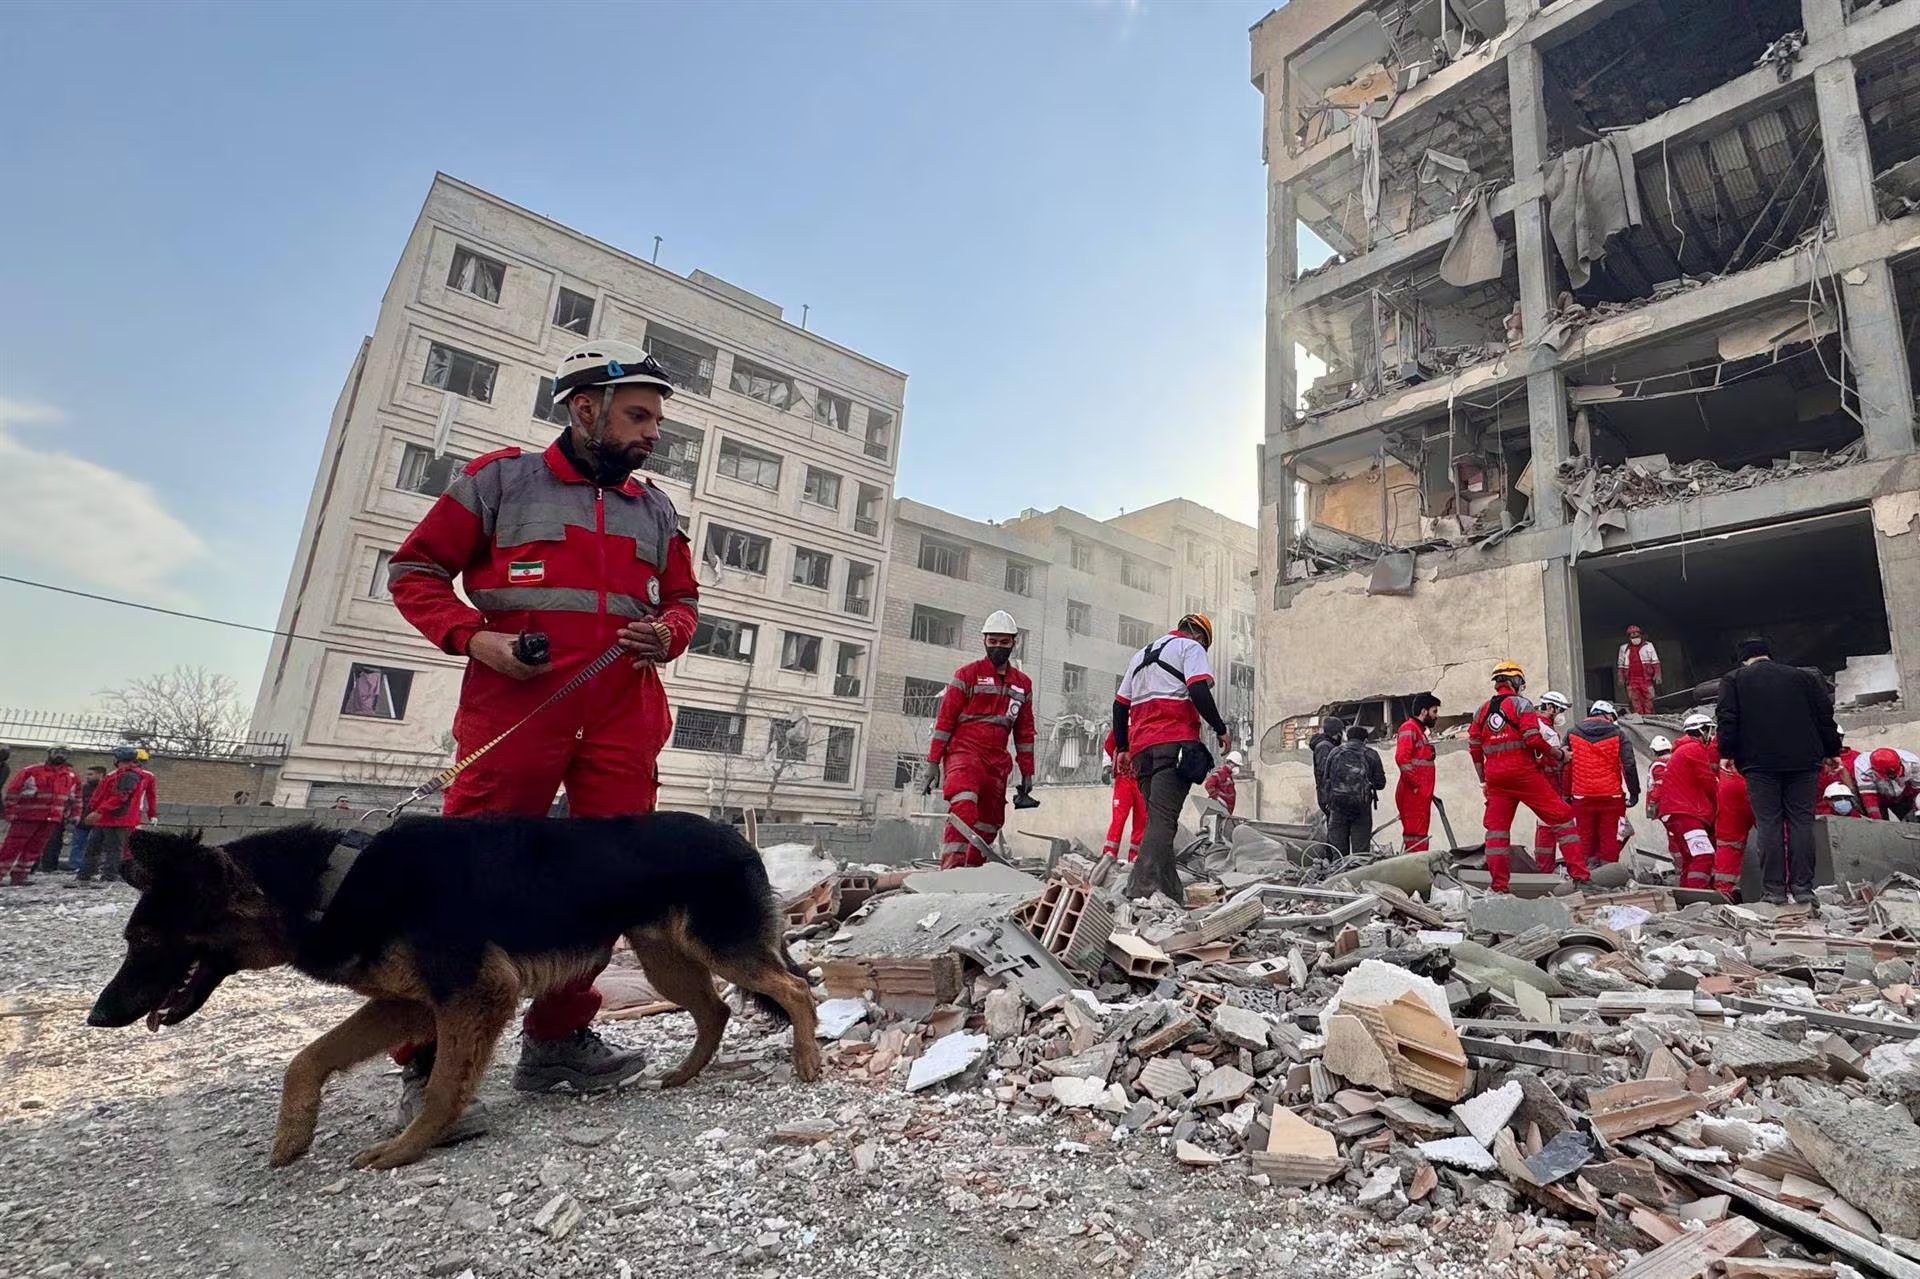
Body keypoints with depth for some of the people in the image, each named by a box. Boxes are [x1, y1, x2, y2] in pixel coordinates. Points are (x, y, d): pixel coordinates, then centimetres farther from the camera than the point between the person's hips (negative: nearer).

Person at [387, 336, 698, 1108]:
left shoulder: (655, 511, 18)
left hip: (624, 716, 5)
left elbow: (683, 599, 23)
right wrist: (473, 638, -10)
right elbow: (415, 570, 7)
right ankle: (428, 1060, 12)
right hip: (514, 704, -4)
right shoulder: (501, 479, 5)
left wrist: (667, 634, -1)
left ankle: (558, 1038, 21)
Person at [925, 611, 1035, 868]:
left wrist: (1027, 773, 17)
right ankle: (950, 868, -37)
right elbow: (945, 719, 0)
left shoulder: (1023, 683, 16)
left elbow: (1025, 731, 21)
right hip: (964, 752, -5)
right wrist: (932, 762, -5)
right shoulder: (968, 674, 2)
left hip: (997, 761, 6)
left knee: (988, 824, 4)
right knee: (964, 805, -29)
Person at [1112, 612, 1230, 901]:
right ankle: (1142, 887, -25)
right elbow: (1199, 690, -11)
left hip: (1141, 747, 7)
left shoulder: (1141, 655, 29)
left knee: (1158, 816, 11)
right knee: (1164, 817, -14)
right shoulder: (1191, 647, 7)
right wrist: (1221, 729, -5)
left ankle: (1170, 891, 11)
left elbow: (1120, 704, 25)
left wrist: (1121, 747, 27)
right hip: (1175, 742, -7)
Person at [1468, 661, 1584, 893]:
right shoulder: (1521, 704, -2)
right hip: (1524, 773, -5)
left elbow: (1474, 748, 13)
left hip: (1495, 777, 5)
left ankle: (1499, 885, 7)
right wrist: (1558, 754, 2)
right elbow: (1533, 739, -13)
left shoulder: (1482, 710, 13)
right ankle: (1579, 875, 3)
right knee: (1562, 817, 6)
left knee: (1496, 828, 8)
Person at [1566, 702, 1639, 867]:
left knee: (1585, 840, 9)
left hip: (1582, 798, 2)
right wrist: (1634, 793, 5)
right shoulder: (1618, 735, -1)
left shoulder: (1572, 734, 5)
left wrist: (1566, 793, 14)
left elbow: (1564, 765, 7)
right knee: (1610, 840, 6)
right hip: (1612, 797, -1)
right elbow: (1629, 766, -5)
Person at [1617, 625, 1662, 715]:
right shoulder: (1624, 648, 11)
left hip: (1646, 678, -1)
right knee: (1635, 701, -2)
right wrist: (1621, 677, 9)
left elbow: (1655, 661, 7)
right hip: (1631, 680, 1)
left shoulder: (1648, 645, 7)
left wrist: (1657, 674, -2)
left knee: (1648, 699, 3)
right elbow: (1621, 664, 15)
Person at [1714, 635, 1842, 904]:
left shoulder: (1734, 680, 4)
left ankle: (1775, 889, -3)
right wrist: (1831, 751, 21)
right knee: (1801, 820, 4)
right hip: (1803, 760, 3)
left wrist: (1727, 753, -1)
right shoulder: (1803, 677, 13)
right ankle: (1802, 887, 1)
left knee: (1769, 824, -2)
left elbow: (1727, 719, -4)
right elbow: (1825, 715, 14)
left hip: (1760, 763, -2)